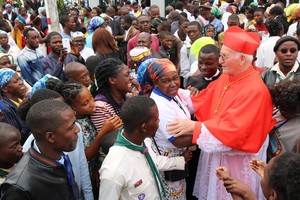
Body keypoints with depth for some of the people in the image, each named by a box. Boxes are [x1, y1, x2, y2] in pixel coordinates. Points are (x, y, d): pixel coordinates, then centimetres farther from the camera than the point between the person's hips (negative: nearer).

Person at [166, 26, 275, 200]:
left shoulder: (255, 90, -26)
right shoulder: (225, 78, -1)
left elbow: (233, 128, -30)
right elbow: (203, 101, 6)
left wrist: (194, 126, -29)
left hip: (236, 160, -7)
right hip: (216, 152, 7)